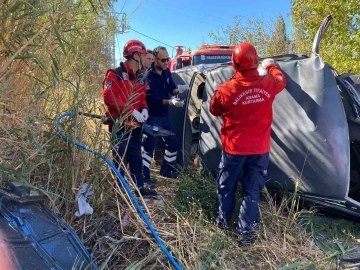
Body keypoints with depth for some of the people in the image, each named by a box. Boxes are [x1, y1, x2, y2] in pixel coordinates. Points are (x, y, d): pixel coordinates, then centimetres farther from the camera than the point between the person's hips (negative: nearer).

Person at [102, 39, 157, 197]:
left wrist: (144, 109, -2)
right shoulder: (115, 74, -11)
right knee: (120, 158, 1)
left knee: (136, 157, 14)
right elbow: (109, 98, -18)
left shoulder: (141, 77, 12)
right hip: (118, 124, -7)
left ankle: (140, 187, 25)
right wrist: (132, 111, -21)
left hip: (135, 124, 7)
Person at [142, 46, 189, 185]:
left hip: (164, 115, 8)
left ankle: (166, 169, 32)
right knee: (149, 146, -3)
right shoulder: (147, 75, -18)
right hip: (152, 117, -7)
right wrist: (170, 102, -36)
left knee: (173, 142, 14)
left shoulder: (166, 71, 4)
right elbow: (152, 98, -24)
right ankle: (144, 176, 9)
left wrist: (178, 89, -14)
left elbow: (171, 88, 10)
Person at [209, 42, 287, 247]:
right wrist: (271, 66, 36)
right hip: (260, 149, 2)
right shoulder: (269, 84, -8)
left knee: (226, 187, 17)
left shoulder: (226, 90, -15)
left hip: (233, 148, -1)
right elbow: (281, 80, 18)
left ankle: (223, 223, 34)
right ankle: (246, 233, 16)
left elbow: (214, 110, 4)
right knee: (252, 191, 11)